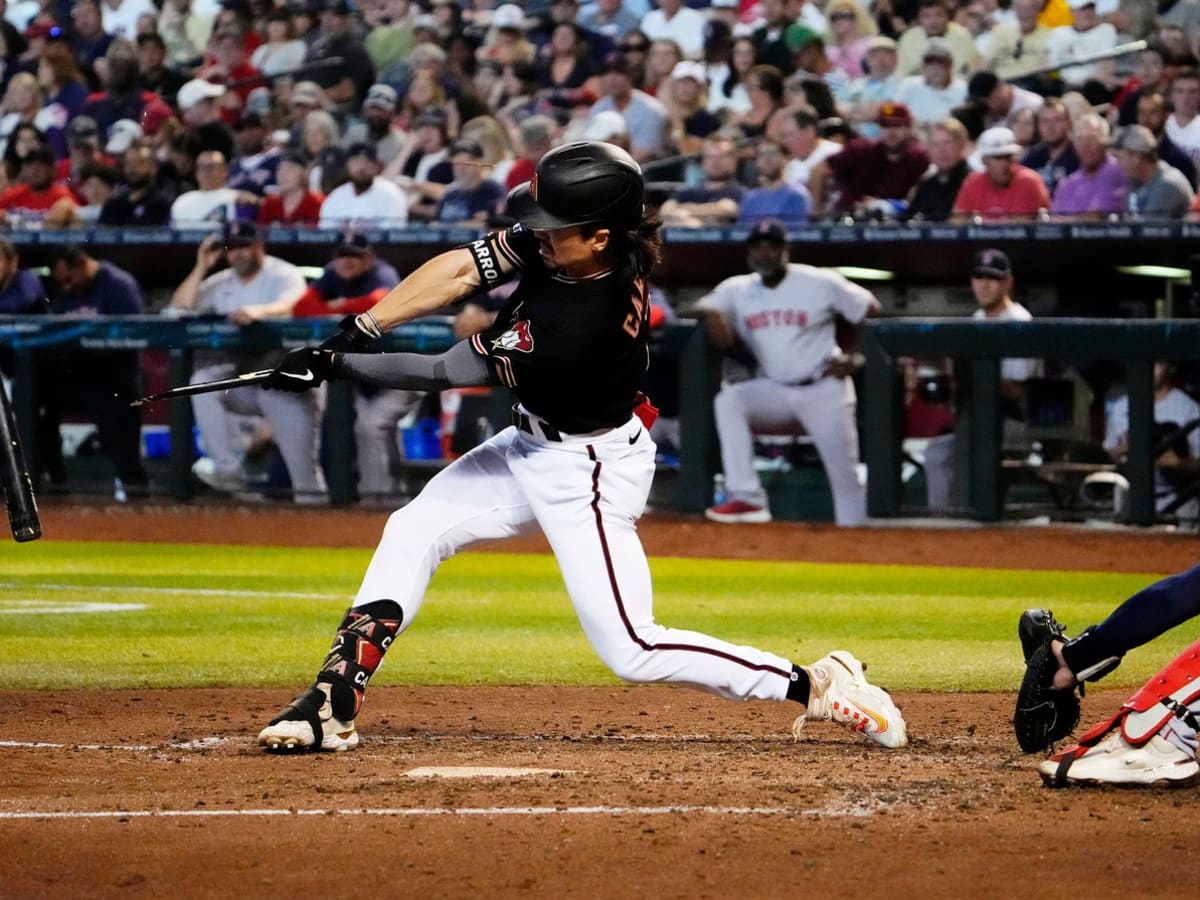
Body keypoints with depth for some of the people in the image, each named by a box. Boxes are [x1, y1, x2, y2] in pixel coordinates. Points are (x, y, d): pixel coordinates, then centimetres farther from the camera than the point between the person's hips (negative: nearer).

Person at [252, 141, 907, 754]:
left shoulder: (580, 326, -35)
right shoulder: (560, 242, -15)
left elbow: (452, 371, -27)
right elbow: (460, 269, -8)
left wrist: (337, 366, -19)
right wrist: (354, 334, -15)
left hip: (590, 471, -9)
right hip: (533, 444, 9)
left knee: (632, 651, -10)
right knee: (413, 531, 6)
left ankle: (818, 687, -5)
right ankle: (334, 706, 6)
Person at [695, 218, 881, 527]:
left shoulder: (820, 283, -6)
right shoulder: (737, 289, 6)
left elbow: (872, 311, 0)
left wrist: (853, 357, -8)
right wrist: (711, 312, -15)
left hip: (824, 392, -3)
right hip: (773, 392, 3)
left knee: (845, 475, -5)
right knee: (728, 400, -25)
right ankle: (748, 499, -31)